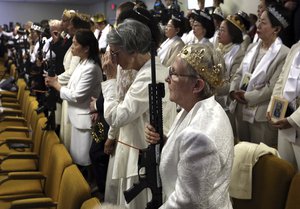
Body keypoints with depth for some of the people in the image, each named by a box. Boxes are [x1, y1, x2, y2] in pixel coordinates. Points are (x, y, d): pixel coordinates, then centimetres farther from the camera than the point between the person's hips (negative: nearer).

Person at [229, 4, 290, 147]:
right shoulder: (252, 48, 9)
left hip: (262, 116, -7)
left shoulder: (284, 53, -14)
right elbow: (239, 73, 11)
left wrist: (247, 97, -12)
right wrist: (233, 91, -7)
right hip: (242, 111, 7)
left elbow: (273, 88, -17)